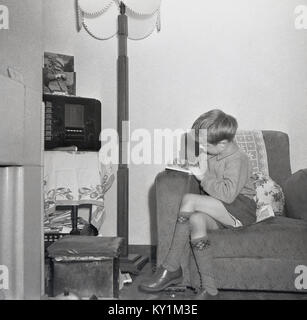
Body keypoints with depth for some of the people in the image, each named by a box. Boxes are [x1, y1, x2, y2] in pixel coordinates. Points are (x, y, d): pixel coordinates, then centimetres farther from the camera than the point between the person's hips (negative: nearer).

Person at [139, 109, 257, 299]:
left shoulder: (237, 159, -14)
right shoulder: (210, 153, 9)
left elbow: (228, 194, -24)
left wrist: (203, 177, -17)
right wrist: (198, 168, 1)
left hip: (240, 210, -7)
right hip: (219, 211, 7)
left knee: (189, 200, -27)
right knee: (196, 219, -28)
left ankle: (171, 268, -18)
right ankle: (209, 287, -19)